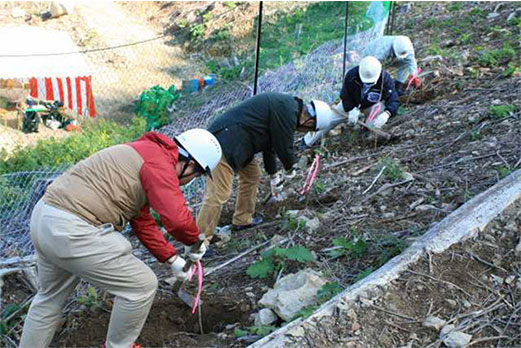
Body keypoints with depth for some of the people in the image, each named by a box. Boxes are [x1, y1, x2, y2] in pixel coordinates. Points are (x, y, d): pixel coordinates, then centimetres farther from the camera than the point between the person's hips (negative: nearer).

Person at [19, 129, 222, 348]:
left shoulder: (145, 153, 21)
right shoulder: (159, 163, -11)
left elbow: (142, 221, 25)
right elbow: (177, 218, -24)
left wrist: (171, 259, 25)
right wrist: (194, 241, -2)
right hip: (73, 232, -11)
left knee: (50, 297, 30)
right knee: (143, 285, 3)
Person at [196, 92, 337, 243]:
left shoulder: (286, 105, 15)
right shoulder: (287, 112, -17)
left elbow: (270, 143, 23)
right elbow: (284, 147, -11)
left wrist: (273, 174, 27)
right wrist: (291, 168, 10)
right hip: (226, 141, -11)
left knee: (252, 175, 22)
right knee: (219, 193, -11)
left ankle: (242, 220, 34)